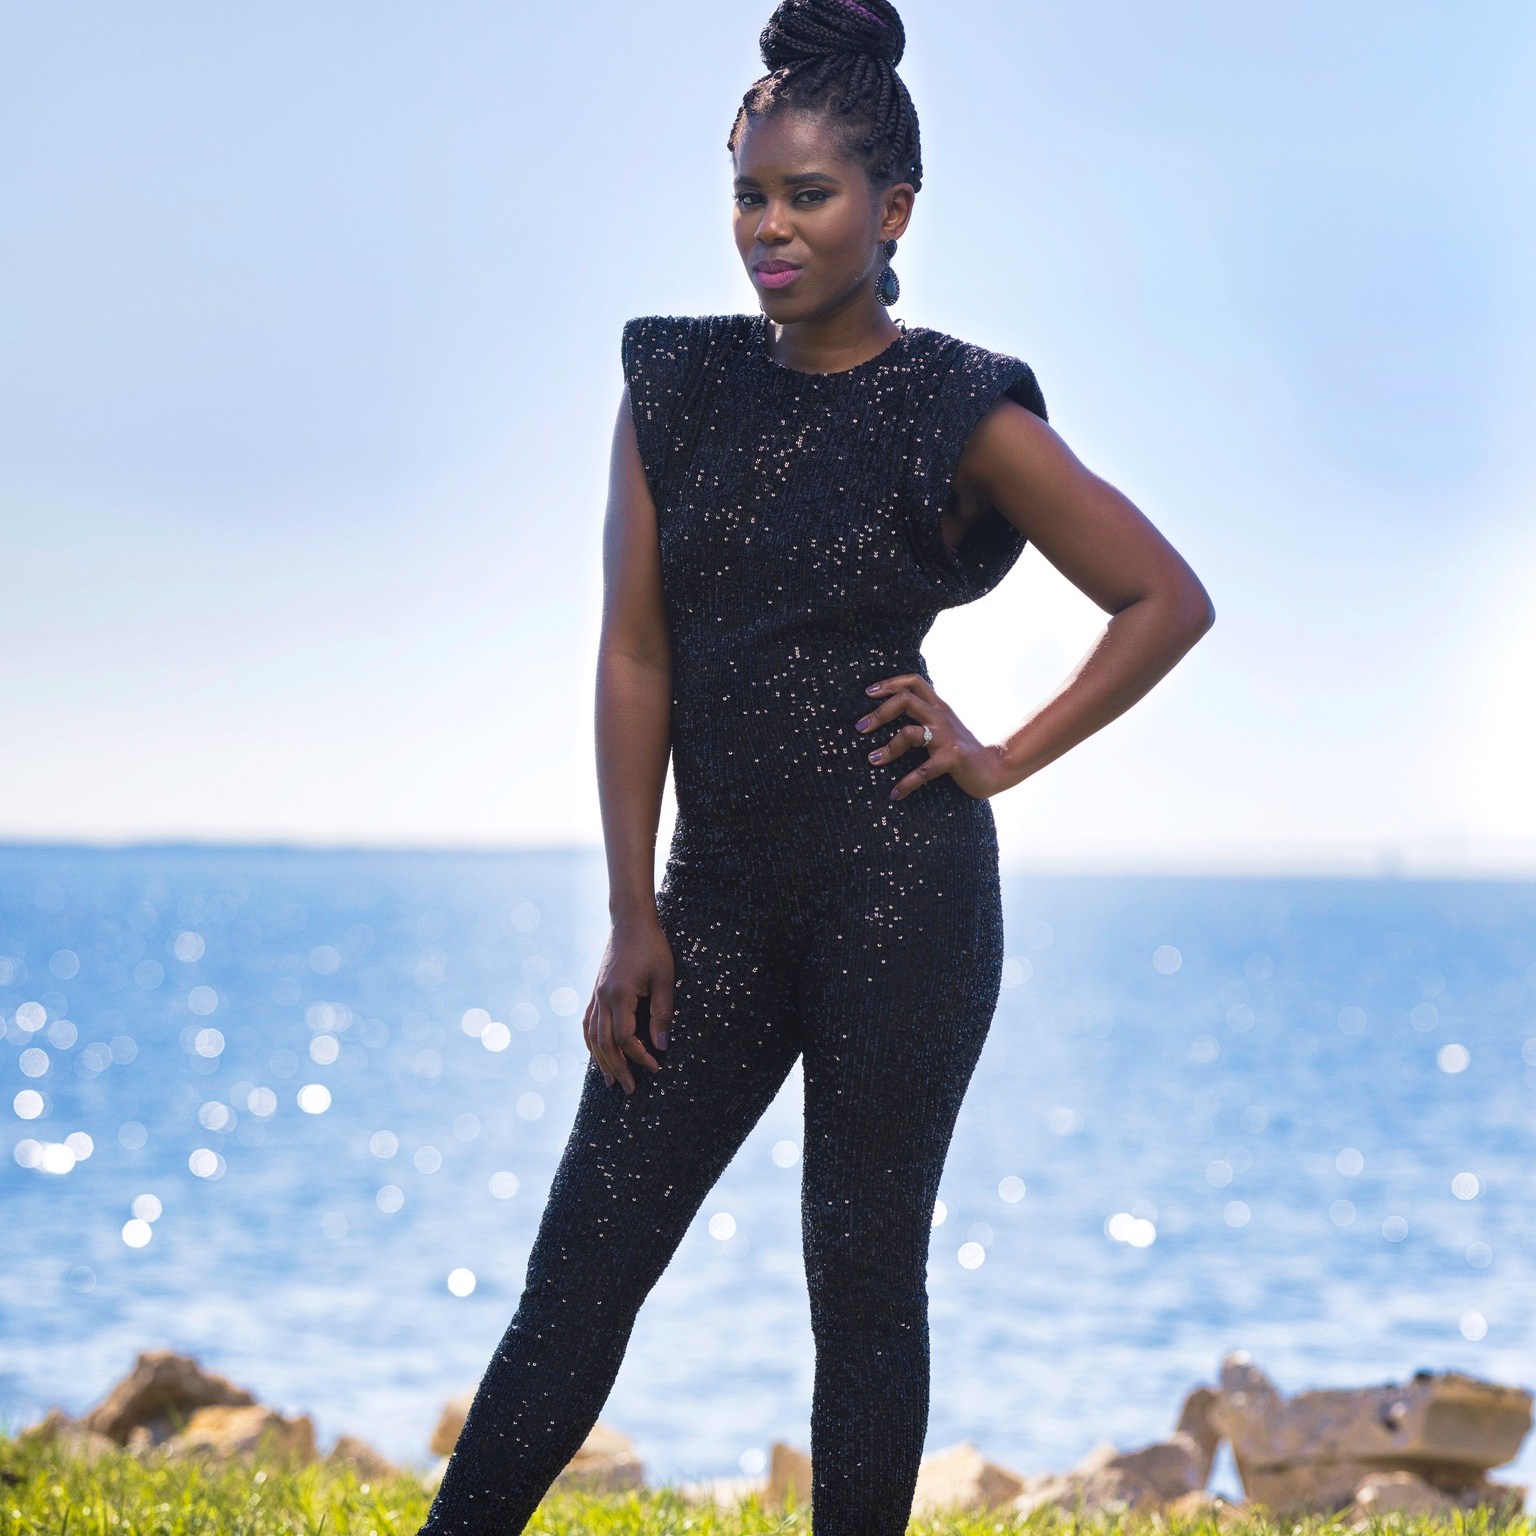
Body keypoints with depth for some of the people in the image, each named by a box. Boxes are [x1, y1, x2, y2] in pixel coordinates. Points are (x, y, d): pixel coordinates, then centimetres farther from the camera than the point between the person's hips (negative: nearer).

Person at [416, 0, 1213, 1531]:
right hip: (721, 893, 4)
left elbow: (1169, 600, 1)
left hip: (899, 892, -4)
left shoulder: (959, 411, -5)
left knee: (863, 1276, 3)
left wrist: (1006, 758, -3)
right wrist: (633, 919, 1)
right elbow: (635, 654, 4)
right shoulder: (678, 386, 6)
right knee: (581, 1264, 3)